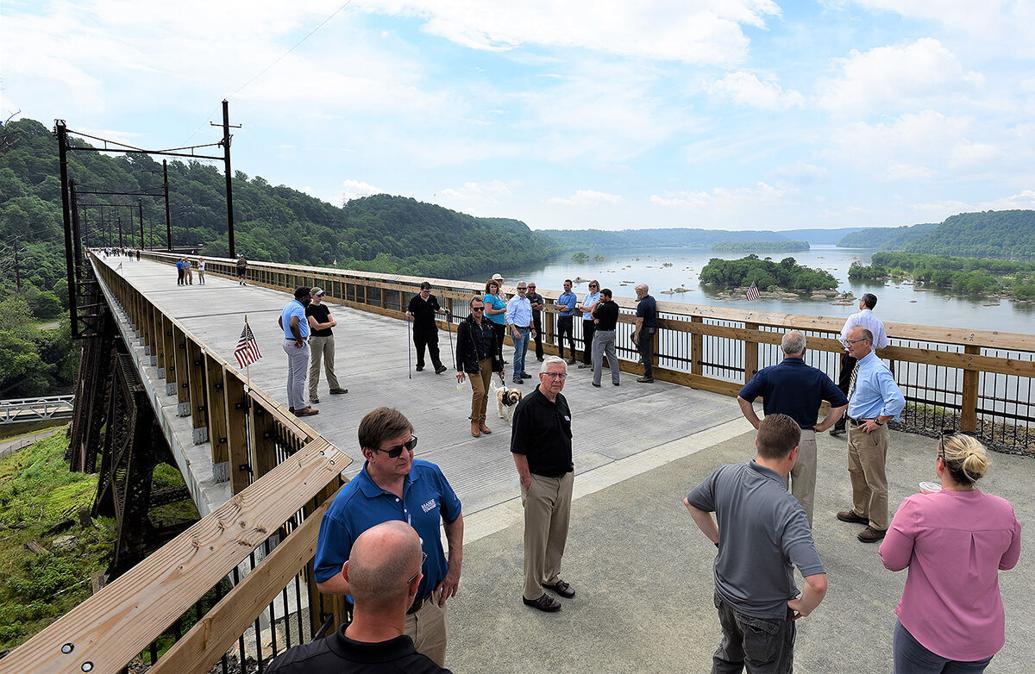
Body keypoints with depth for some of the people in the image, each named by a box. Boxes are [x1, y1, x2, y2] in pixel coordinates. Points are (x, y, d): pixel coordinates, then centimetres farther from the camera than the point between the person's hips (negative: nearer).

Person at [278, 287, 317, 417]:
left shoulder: (288, 305, 12)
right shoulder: (298, 308, -19)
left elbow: (280, 320, 27)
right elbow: (293, 324, -37)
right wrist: (299, 339, -25)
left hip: (288, 342, 10)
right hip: (299, 346, -10)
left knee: (292, 376, 16)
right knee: (299, 378, -4)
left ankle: (292, 405, 24)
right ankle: (300, 408, 2)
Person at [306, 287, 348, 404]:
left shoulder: (324, 307, 10)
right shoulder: (309, 309, -10)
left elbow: (334, 322, 1)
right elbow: (317, 326, -18)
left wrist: (321, 324, -14)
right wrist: (329, 323, -7)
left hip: (329, 337, 6)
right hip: (317, 338, -6)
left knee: (330, 364, 17)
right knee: (315, 366, -3)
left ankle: (334, 387, 30)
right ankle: (312, 394, 0)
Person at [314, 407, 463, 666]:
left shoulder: (430, 474, -13)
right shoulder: (345, 508, -26)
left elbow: (453, 516, 8)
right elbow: (324, 580, -19)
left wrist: (455, 566, 3)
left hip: (432, 604, 4)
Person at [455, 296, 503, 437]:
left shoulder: (488, 325, 7)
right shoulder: (465, 326, -7)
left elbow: (494, 346, 13)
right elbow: (460, 349, -7)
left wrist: (499, 366, 12)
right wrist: (459, 369, -11)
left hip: (487, 363, 5)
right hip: (473, 364, -5)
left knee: (485, 394, 9)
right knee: (479, 392, -15)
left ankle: (481, 422, 22)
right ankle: (474, 422, 1)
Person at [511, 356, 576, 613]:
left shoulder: (561, 401, 4)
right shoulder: (528, 406, -20)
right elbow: (518, 450, -18)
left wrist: (569, 466, 14)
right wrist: (528, 484, -17)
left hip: (564, 478, 8)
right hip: (539, 481, -7)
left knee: (559, 534, 20)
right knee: (537, 538, 4)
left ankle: (551, 577, 39)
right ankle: (532, 592, 20)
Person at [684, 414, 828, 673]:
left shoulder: (724, 476, -17)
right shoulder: (787, 510, -35)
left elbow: (691, 503, 3)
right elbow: (817, 584, -39)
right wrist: (803, 607, -19)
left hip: (724, 593, 5)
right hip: (765, 613, -5)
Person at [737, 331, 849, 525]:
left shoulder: (767, 374, -7)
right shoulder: (817, 376, -4)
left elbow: (742, 398, -12)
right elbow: (842, 403, -2)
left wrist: (758, 425, -3)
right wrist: (822, 426, 4)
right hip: (805, 440, 1)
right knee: (804, 495, 13)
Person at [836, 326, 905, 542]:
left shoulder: (878, 371, -23)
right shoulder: (859, 366, 5)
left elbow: (897, 400, -30)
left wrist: (878, 422, -22)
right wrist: (853, 422, 13)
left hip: (870, 432, -10)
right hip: (853, 427, 10)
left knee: (875, 480, 4)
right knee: (856, 473, 24)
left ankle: (878, 526, 18)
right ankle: (860, 512, 43)